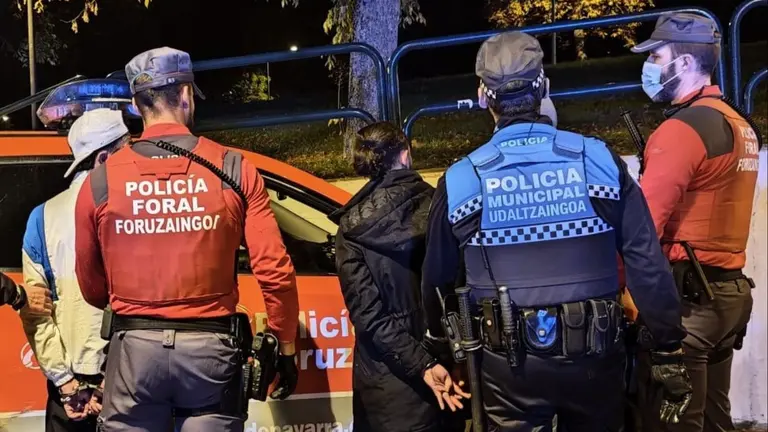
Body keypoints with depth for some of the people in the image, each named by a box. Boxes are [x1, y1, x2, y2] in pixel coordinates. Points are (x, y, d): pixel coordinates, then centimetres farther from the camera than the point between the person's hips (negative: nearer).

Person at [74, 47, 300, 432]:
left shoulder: (101, 180, 0)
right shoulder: (233, 170, -3)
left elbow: (91, 284, 10)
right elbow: (274, 270, -7)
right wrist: (287, 349, 5)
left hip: (135, 347, 1)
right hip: (210, 346, -1)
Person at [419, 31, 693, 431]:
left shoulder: (459, 181, -6)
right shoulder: (601, 160, -7)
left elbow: (437, 282, 5)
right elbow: (648, 266, -6)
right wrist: (669, 353, 2)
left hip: (509, 365, -1)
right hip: (594, 355, 1)